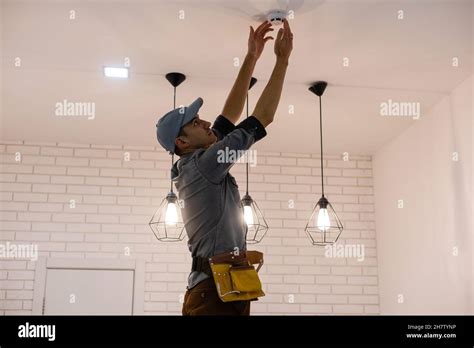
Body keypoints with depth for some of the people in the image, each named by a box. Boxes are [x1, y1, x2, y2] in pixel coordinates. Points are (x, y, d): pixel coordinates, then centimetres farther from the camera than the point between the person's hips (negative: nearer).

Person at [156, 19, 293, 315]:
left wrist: (251, 58, 18)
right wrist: (282, 59, -3)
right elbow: (264, 116, -11)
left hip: (221, 289, 10)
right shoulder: (202, 165, -12)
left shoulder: (194, 166, 14)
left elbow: (230, 114, 18)